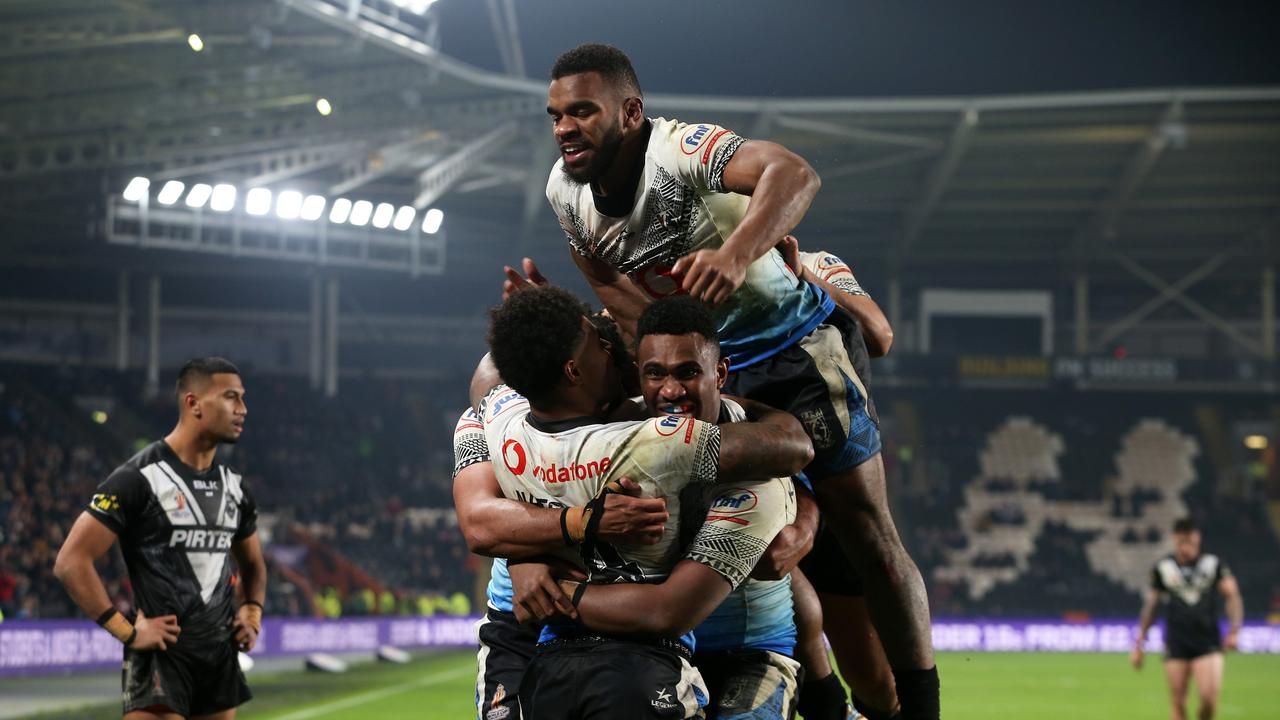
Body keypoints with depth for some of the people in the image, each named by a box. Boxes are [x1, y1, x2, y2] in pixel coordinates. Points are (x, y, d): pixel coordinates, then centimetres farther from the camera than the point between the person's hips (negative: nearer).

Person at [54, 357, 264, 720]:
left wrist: (252, 612, 10)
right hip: (162, 653, -7)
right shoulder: (140, 478, -11)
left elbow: (252, 564, 30)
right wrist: (128, 632, -16)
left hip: (222, 653, 7)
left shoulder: (235, 487, 12)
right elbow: (71, 562, -14)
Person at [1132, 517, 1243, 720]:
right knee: (1177, 702, -1)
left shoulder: (1213, 564, 3)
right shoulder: (1162, 567, 4)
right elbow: (1150, 605, 11)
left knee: (1209, 696, -14)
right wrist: (1139, 644, 11)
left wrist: (1234, 630, -12)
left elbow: (1232, 595, 2)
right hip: (1176, 646, 1)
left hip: (1208, 644, -1)